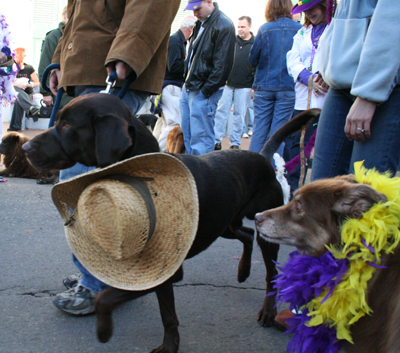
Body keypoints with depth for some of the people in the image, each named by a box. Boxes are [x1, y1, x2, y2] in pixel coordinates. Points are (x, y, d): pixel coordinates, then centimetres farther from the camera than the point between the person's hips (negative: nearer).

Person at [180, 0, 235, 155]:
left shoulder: (223, 25, -13)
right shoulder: (200, 23, 14)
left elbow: (222, 64, -17)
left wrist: (206, 90, -18)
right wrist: (187, 81, 15)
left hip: (204, 91, -9)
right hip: (188, 87, 9)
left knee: (201, 138, -6)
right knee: (186, 135, 13)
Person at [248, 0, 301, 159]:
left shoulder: (264, 29, -4)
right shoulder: (299, 29, -3)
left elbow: (253, 59, 1)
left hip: (264, 86, 0)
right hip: (288, 87, 0)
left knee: (259, 130, 7)